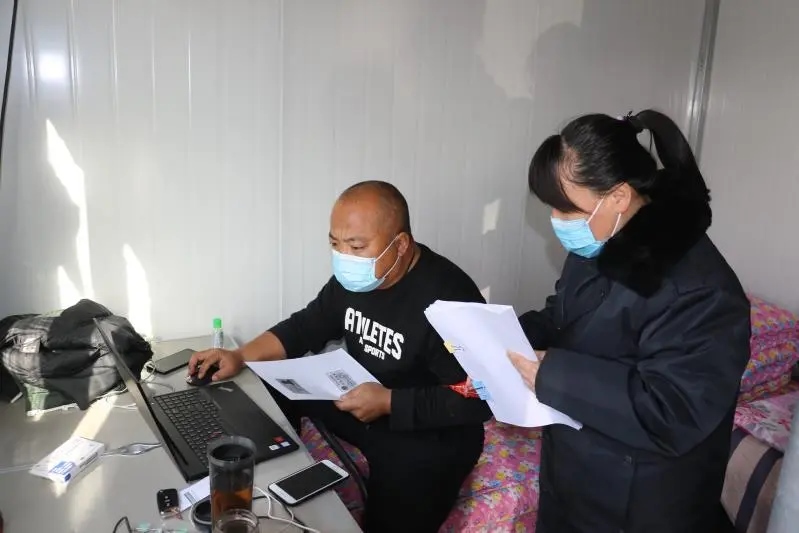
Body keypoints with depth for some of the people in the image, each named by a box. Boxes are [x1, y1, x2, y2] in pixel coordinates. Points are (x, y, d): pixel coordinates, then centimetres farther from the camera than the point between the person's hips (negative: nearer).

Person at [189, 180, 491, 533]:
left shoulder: (446, 298, -28)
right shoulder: (354, 278, -5)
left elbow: (478, 400, -26)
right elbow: (305, 327, 7)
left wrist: (389, 402, -29)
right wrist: (239, 357, -6)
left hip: (432, 433, -7)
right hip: (362, 401, 8)